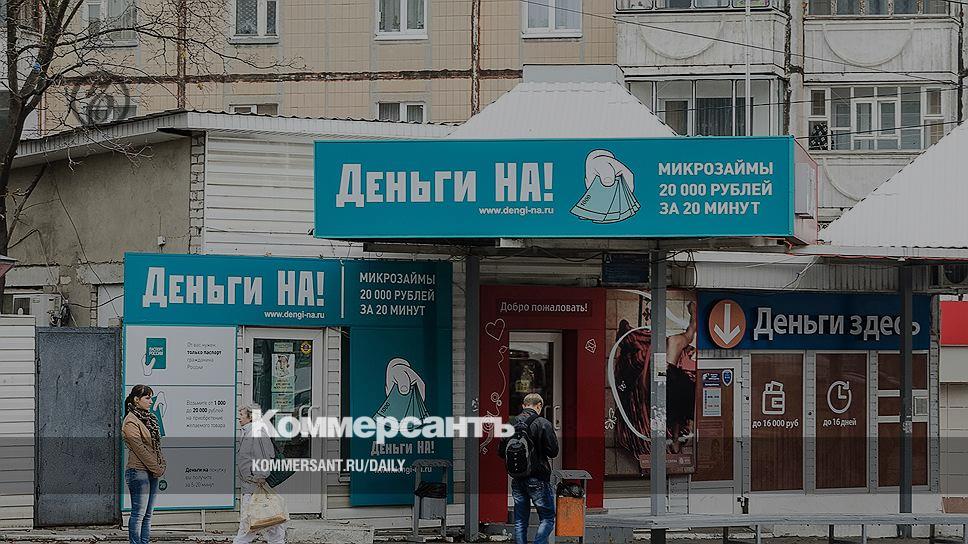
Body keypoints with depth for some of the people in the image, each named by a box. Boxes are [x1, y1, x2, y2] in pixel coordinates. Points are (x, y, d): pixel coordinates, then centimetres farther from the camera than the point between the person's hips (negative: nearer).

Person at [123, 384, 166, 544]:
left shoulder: (148, 418, 15)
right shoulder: (131, 422, -12)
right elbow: (140, 449, -15)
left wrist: (161, 466, 6)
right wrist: (157, 469, -12)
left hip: (152, 472, 9)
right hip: (138, 472, -9)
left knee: (148, 514, 8)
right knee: (139, 513, -7)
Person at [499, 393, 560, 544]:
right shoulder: (544, 424, -10)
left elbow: (501, 452, 7)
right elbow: (553, 452, -10)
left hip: (517, 479, 5)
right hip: (538, 479, -5)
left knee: (520, 520, 11)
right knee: (547, 518, 3)